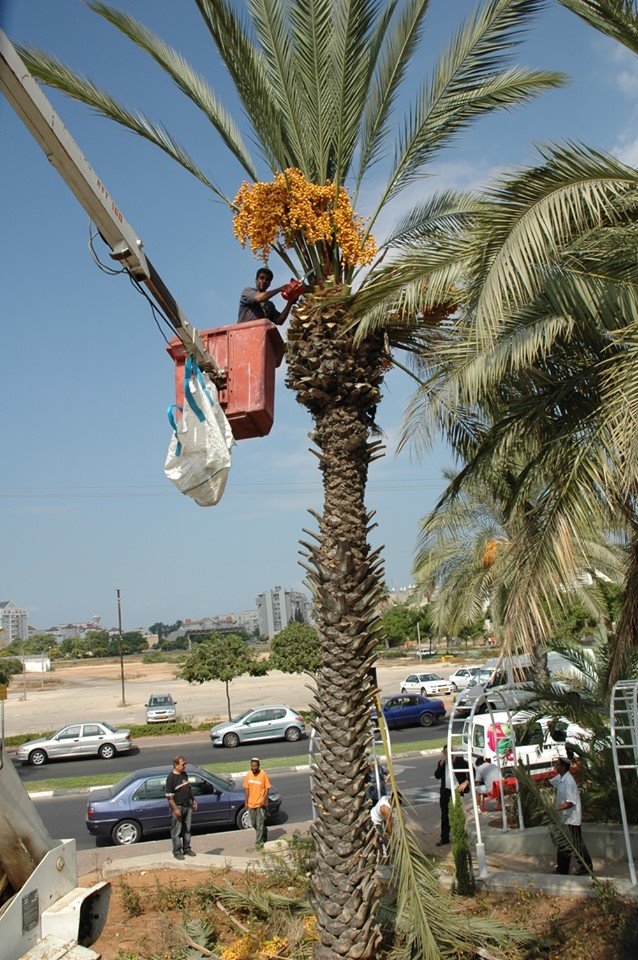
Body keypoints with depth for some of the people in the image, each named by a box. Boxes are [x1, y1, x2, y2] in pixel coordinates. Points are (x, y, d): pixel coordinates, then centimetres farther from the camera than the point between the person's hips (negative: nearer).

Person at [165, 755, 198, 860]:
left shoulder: (184, 774, 6)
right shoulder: (171, 778, -18)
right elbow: (169, 796, -18)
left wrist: (193, 800, 17)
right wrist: (175, 809, -21)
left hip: (188, 806, 7)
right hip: (177, 807, -7)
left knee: (187, 829, 14)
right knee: (176, 831, 2)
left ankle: (187, 849, 25)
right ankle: (177, 852, 11)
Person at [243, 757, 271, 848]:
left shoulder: (263, 775, -11)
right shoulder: (248, 775, 0)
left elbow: (267, 788, -8)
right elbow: (246, 789, 7)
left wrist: (264, 800, -18)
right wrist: (246, 802, 2)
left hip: (261, 804, -5)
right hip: (251, 804, 5)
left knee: (260, 824, -6)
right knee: (254, 824, 16)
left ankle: (259, 842, -1)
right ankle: (264, 832, 40)